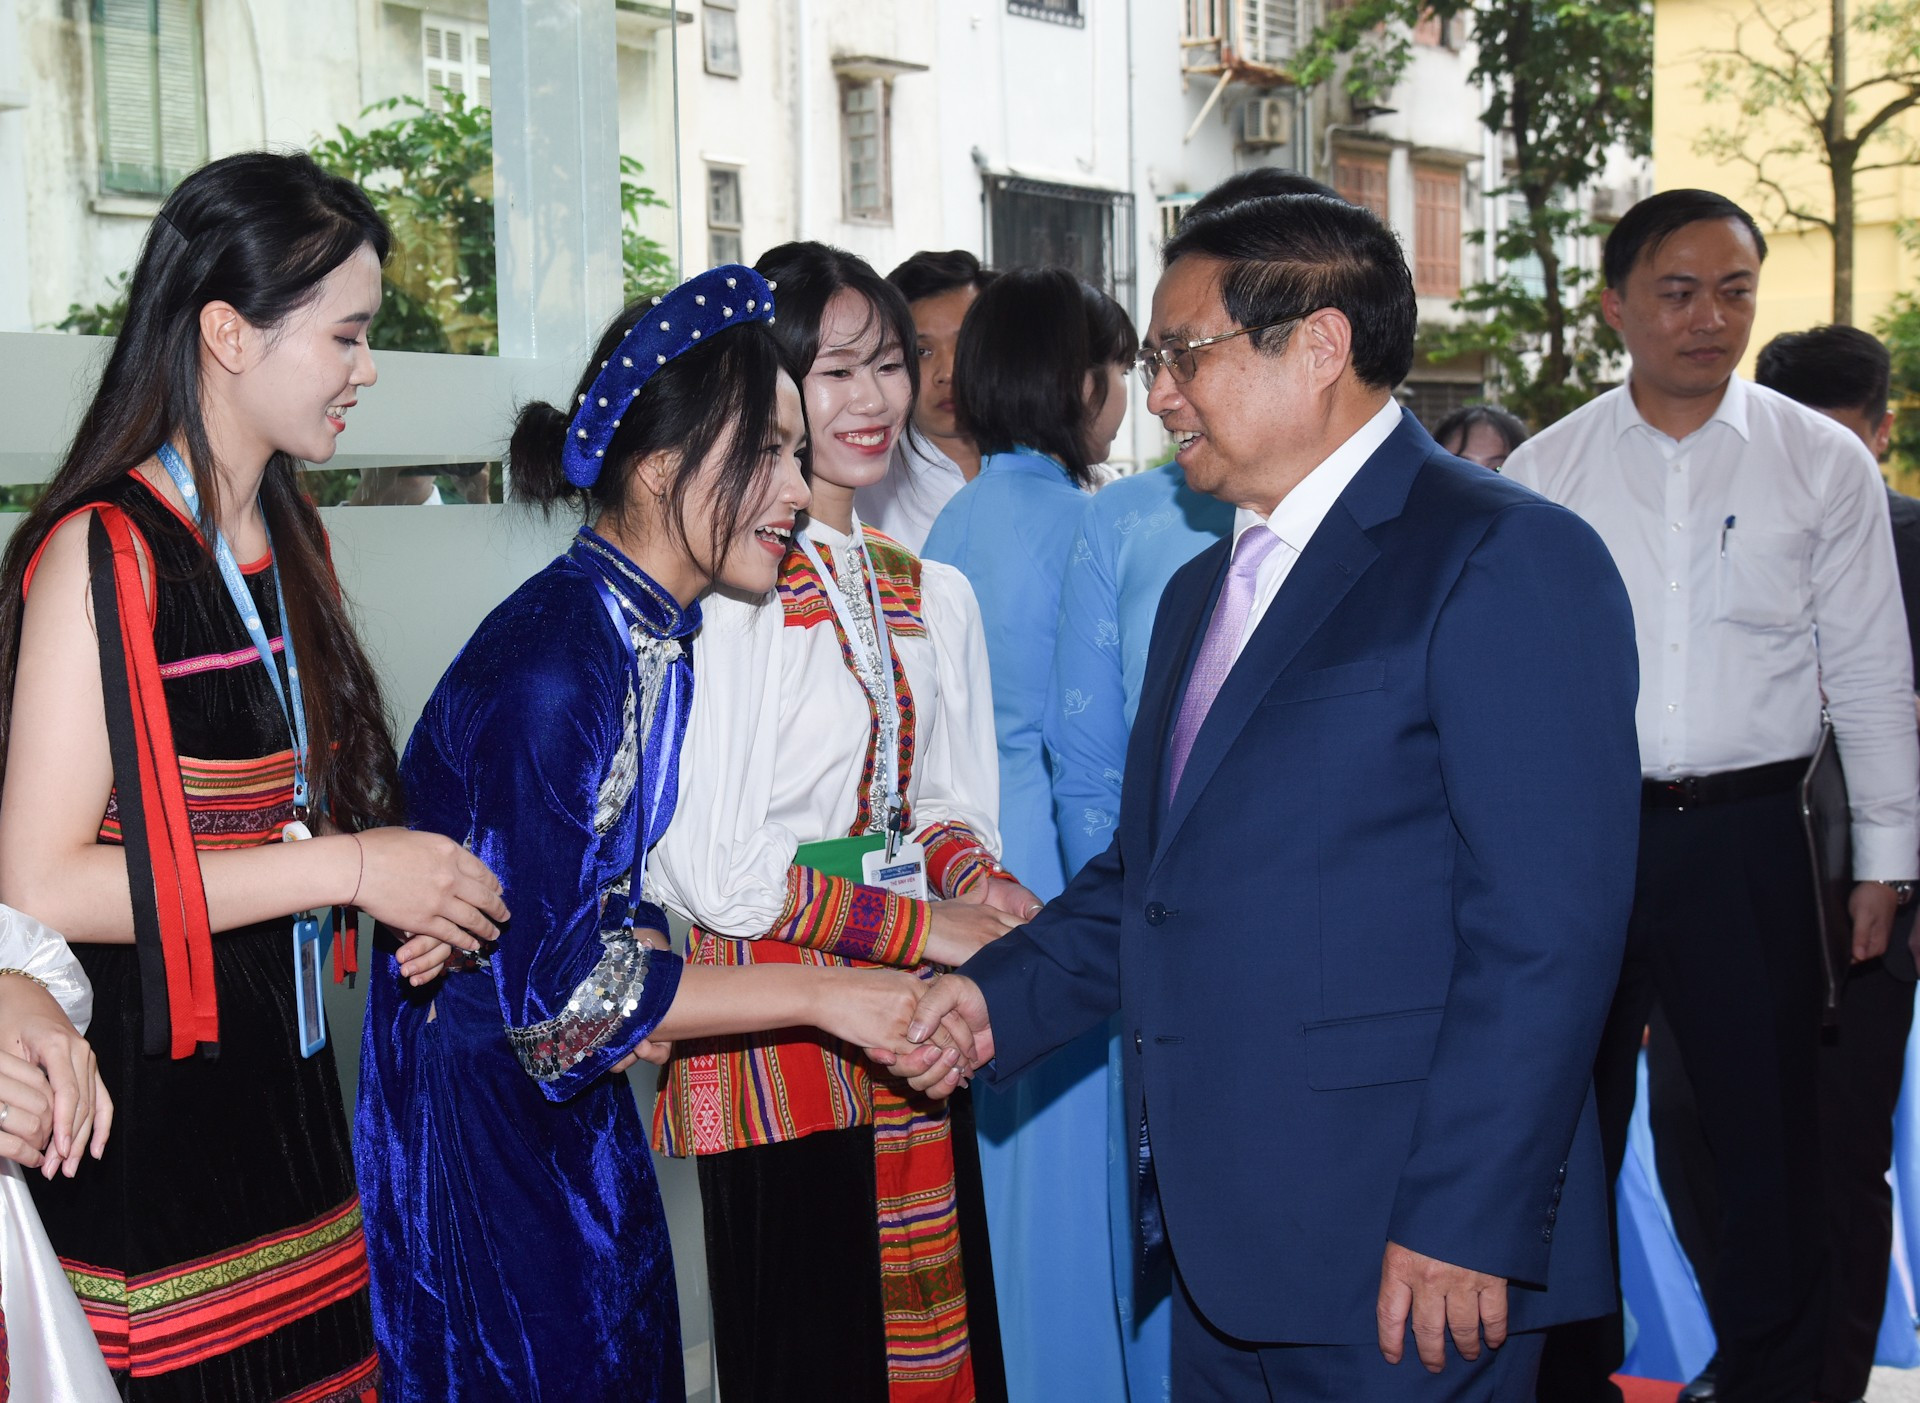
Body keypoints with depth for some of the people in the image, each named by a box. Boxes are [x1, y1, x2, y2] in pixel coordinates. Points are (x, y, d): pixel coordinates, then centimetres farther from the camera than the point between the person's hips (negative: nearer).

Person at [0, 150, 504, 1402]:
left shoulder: (284, 542, 13)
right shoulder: (103, 554, -14)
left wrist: (413, 888, 5)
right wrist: (349, 867, -17)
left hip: (277, 1078, 8)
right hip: (138, 1108, -8)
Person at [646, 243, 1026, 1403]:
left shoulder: (931, 597, 12)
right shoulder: (723, 590, -12)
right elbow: (715, 864, -16)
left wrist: (975, 879, -2)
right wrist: (925, 927, -13)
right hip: (779, 1035, -7)